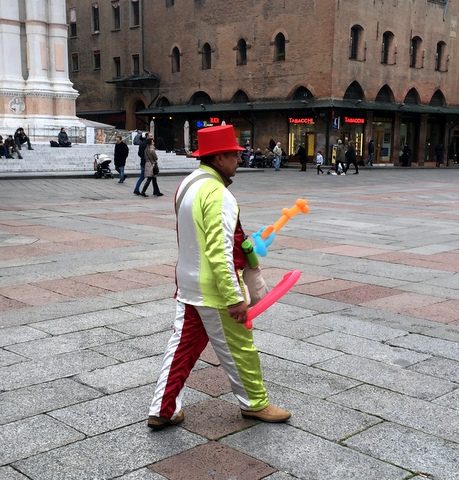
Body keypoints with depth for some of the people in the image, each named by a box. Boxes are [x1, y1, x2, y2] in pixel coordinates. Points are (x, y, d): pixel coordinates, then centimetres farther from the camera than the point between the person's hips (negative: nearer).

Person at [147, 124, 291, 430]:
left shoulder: (188, 185, 7)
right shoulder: (218, 194, -23)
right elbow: (219, 254, -26)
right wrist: (235, 298, -22)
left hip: (189, 286, 9)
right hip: (215, 289, -9)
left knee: (183, 347, 14)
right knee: (239, 348, 9)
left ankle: (163, 410, 18)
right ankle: (255, 403, 27)